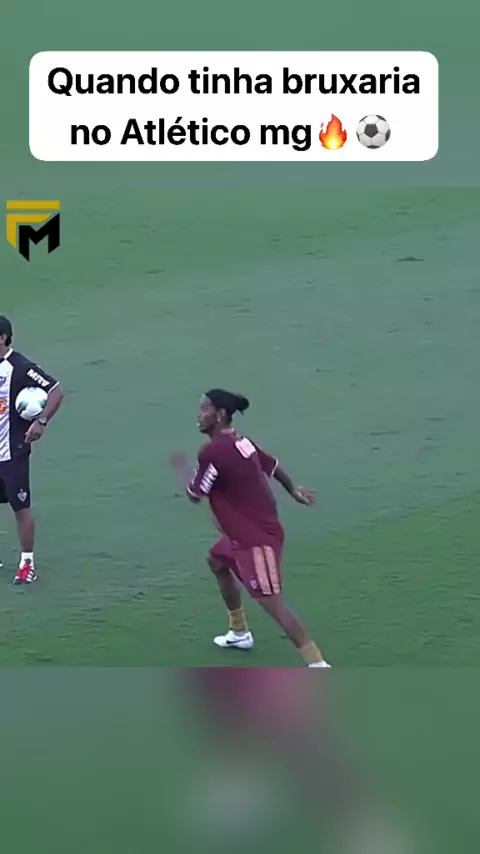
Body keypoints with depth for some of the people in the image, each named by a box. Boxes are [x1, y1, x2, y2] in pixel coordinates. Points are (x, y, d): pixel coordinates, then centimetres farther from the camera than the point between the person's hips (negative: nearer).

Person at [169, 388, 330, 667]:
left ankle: (318, 665, -17)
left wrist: (181, 467, 5)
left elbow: (195, 495, -13)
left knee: (272, 602, -13)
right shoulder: (240, 441, 4)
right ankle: (239, 632, 43)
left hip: (256, 537, -11)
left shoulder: (213, 451, -23)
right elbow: (272, 465, 18)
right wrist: (293, 491, 35)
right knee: (217, 561, 32)